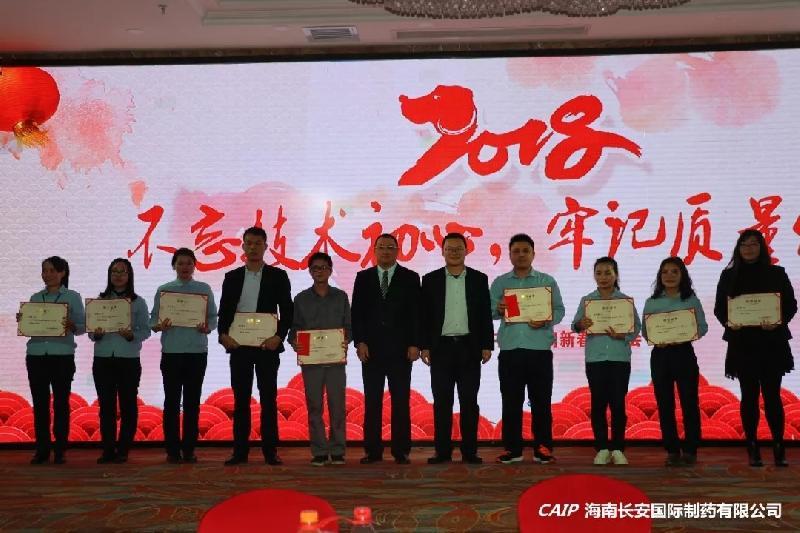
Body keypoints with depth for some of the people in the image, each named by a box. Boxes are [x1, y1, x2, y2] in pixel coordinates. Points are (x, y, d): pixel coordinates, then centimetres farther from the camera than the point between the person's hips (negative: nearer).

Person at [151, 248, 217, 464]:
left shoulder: (204, 289, 7)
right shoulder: (163, 290, 7)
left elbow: (213, 317, 5)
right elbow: (153, 320, 5)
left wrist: (206, 327, -15)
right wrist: (160, 326, -17)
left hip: (197, 351, 0)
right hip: (171, 351, 0)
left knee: (192, 401, 5)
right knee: (172, 401, 3)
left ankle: (189, 449, 13)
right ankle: (172, 450, 11)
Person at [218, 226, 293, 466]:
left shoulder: (277, 276, 3)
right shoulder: (232, 277, 10)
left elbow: (287, 311, 0)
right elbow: (224, 311, 8)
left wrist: (279, 336, -13)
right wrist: (223, 335, -8)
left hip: (267, 346, -2)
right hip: (239, 346, 2)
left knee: (269, 398, 2)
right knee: (241, 399, 6)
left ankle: (270, 451, 8)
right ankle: (240, 450, 12)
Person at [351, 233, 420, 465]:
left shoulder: (410, 278, 5)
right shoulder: (363, 277, 10)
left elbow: (416, 313, 1)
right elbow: (356, 313, 6)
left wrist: (415, 344, -6)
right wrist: (359, 341, -4)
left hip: (400, 349, -1)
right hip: (371, 348, 1)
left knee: (401, 401, 2)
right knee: (372, 401, 4)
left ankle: (401, 451, 9)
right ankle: (373, 451, 11)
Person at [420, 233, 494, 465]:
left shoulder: (479, 279, 6)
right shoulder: (430, 280, 6)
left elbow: (486, 315, 5)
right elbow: (425, 316, 4)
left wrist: (487, 345, -1)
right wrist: (424, 346, -2)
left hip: (469, 347, 0)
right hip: (441, 347, 0)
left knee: (469, 401, 3)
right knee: (442, 402, 2)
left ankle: (469, 451, 10)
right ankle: (442, 451, 10)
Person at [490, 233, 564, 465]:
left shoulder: (547, 281, 10)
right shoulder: (499, 282, 12)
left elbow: (559, 309, 3)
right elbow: (489, 311, 6)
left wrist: (546, 321, -16)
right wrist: (498, 310, -16)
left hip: (539, 349, -1)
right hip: (509, 349, 1)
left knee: (541, 400, 2)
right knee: (511, 401, 3)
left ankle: (543, 448, 11)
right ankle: (512, 449, 11)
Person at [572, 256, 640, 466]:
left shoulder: (626, 300, 2)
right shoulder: (587, 300, 4)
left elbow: (636, 326, 0)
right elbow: (575, 324, 1)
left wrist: (623, 335, -17)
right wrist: (580, 325, -21)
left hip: (620, 358, -1)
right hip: (595, 358, 1)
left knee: (618, 403, 3)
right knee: (598, 403, 5)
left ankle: (618, 449, 15)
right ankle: (602, 449, 14)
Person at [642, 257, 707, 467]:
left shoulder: (691, 300, 2)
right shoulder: (651, 302, 6)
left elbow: (702, 327, -2)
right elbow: (644, 331, 4)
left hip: (684, 353, -2)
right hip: (660, 355, 2)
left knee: (689, 402, 1)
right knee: (665, 404, 4)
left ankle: (690, 450, 12)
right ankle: (672, 451, 13)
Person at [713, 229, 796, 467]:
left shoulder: (777, 273, 5)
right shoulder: (728, 275, 6)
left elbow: (791, 305, 3)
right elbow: (719, 307, 5)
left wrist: (779, 321, -16)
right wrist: (728, 322, -15)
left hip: (772, 342, 0)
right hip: (742, 343, 0)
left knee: (772, 395, 0)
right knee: (749, 395, 3)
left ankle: (779, 448, 7)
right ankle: (752, 449, 10)